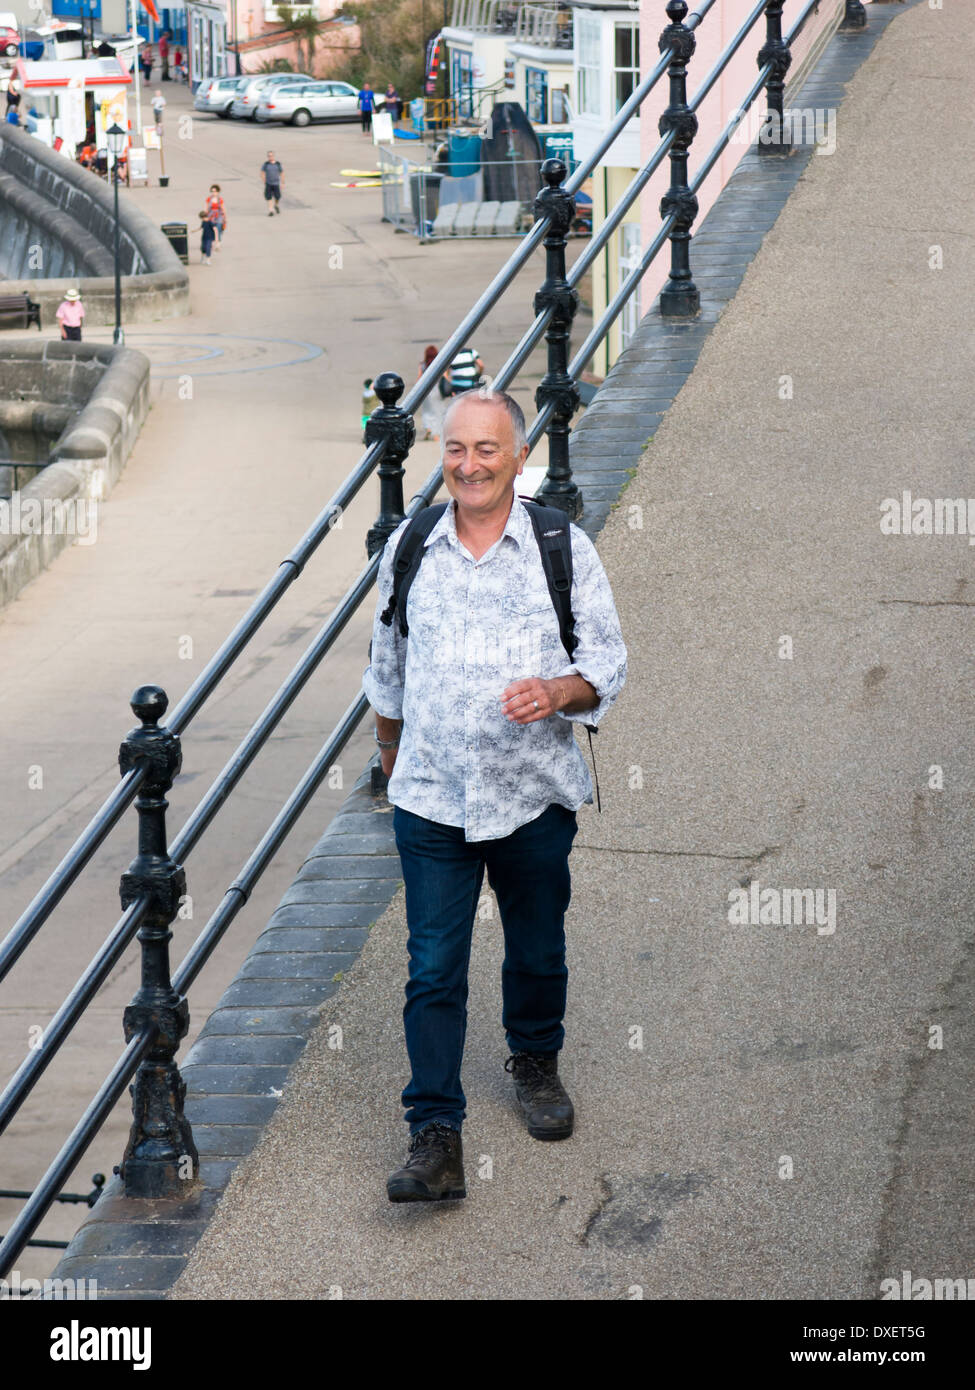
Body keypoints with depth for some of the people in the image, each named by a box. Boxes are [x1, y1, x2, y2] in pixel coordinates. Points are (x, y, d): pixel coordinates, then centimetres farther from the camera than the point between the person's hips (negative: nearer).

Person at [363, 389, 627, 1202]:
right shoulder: (408, 548, 3)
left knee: (537, 951, 17)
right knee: (434, 971, -6)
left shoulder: (565, 549, -3)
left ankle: (536, 1062, 45)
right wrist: (390, 747, 27)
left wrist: (559, 691, -23)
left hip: (536, 797, 0)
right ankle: (436, 1141, -7)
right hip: (431, 799, 0)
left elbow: (609, 662, -2)